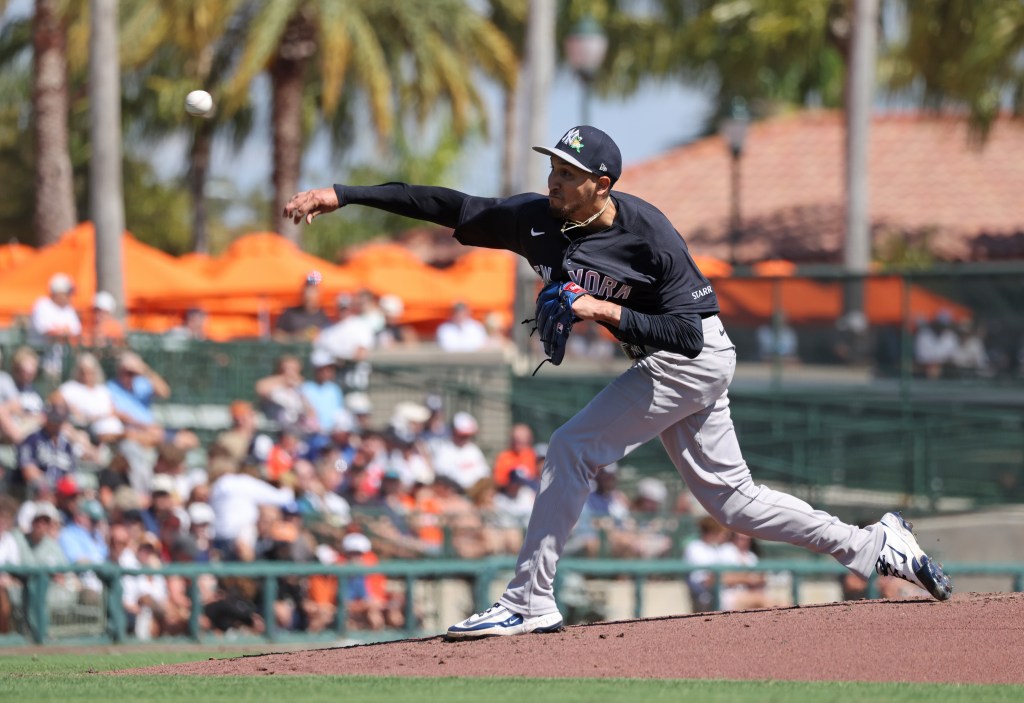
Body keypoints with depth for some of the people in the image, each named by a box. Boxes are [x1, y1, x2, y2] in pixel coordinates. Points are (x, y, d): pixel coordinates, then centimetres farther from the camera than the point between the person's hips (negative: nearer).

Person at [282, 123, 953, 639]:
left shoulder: (650, 234, -25)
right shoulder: (536, 218, -9)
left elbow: (687, 332, -25)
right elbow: (445, 205, -10)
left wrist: (607, 311, -33)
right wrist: (343, 195, -16)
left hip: (695, 357, -8)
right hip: (666, 365, 8)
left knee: (572, 448, -14)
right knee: (729, 498, 11)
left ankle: (529, 602, -10)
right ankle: (875, 545, 20)